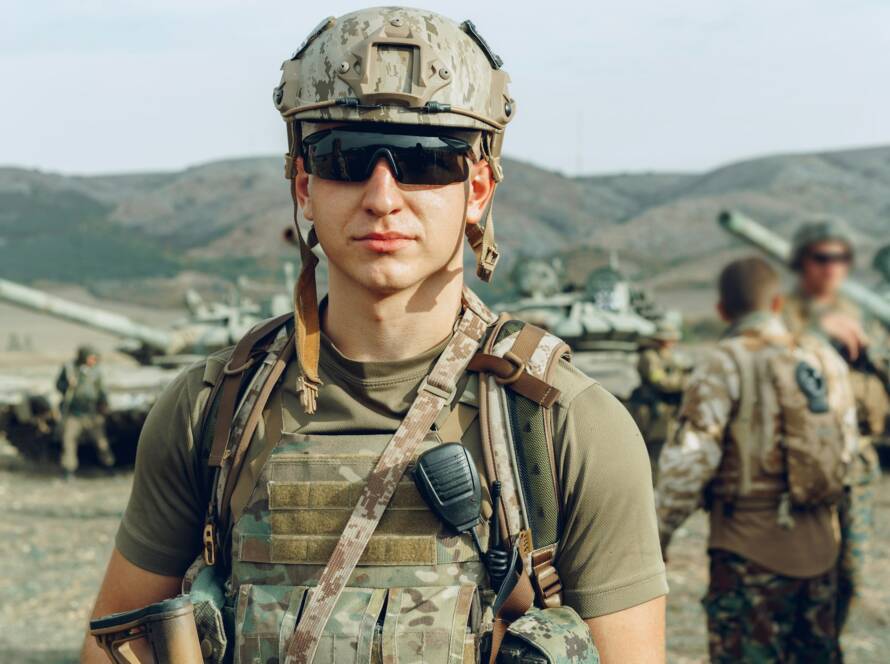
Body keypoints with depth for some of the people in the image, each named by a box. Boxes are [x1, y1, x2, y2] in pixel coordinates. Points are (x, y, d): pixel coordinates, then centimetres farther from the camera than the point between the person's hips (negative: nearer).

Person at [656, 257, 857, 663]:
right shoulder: (827, 360, 6)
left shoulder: (724, 366, -11)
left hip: (751, 551, -6)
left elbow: (688, 463, -16)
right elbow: (847, 444, 13)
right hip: (819, 547, 6)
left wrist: (656, 537, -8)